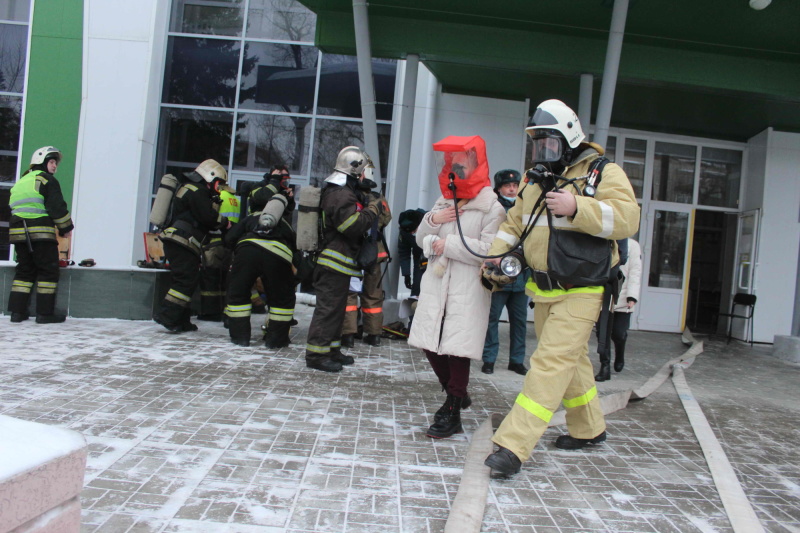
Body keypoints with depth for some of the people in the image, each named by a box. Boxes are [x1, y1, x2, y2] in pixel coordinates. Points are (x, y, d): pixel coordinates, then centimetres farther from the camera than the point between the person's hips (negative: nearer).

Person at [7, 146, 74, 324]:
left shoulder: (20, 182, 22)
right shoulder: (46, 180, -3)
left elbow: (14, 207, 20)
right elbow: (57, 207, -11)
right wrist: (66, 228, 0)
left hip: (18, 232, 8)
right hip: (40, 232, -7)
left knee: (24, 270, 14)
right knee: (48, 271, 0)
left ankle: (17, 311, 11)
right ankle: (45, 313, -1)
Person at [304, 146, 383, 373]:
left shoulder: (340, 191, 19)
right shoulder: (341, 195, -17)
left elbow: (351, 221, 20)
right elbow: (354, 225, -25)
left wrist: (366, 203, 8)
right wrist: (372, 208, -13)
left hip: (336, 263, 11)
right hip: (335, 262, -11)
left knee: (336, 307, 17)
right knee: (328, 307, -7)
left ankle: (331, 349, 26)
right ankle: (316, 354, -2)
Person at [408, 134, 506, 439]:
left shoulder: (491, 208, -5)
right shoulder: (444, 202, 17)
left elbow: (489, 250, -17)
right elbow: (422, 240, 18)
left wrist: (448, 244, -14)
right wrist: (431, 220, -3)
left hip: (468, 288, -6)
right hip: (436, 285, 7)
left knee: (457, 349, -6)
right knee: (431, 345, 7)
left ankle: (452, 413, 7)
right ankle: (457, 394, 30)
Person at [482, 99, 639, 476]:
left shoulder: (604, 173, -8)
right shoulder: (535, 179, 13)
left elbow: (627, 218, -23)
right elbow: (514, 222, 18)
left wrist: (577, 208, -35)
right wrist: (496, 254, 0)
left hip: (580, 292, -7)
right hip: (543, 290, 8)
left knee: (552, 362, -13)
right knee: (571, 360, 18)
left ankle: (513, 446, -15)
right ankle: (589, 428, 37)